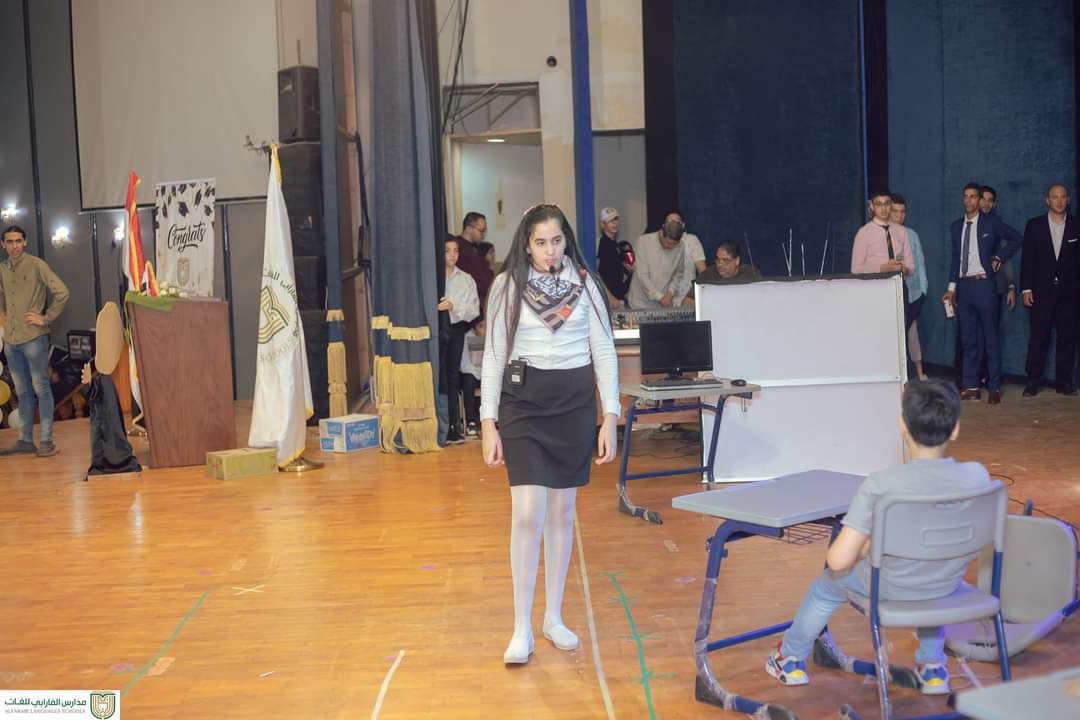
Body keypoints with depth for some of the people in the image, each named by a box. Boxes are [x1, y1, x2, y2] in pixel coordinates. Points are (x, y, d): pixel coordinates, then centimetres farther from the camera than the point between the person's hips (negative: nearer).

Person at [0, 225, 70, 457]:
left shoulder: (36, 265, -6)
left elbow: (61, 293, -10)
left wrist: (46, 319, -9)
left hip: (33, 338, -6)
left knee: (41, 389, -1)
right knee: (22, 392, 12)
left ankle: (46, 441, 3)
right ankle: (25, 441, 17)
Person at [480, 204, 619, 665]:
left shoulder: (585, 284, 1)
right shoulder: (508, 285, -2)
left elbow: (604, 352, 2)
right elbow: (494, 356, 0)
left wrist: (610, 417, -4)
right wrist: (488, 424, -4)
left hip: (574, 403, 2)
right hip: (522, 403, -2)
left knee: (561, 512, 9)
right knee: (528, 513, -9)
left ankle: (554, 617, 23)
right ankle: (522, 629, 2)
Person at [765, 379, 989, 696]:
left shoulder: (879, 485, -31)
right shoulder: (977, 475, -22)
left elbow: (839, 560, -29)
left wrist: (866, 548, -7)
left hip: (891, 588, -3)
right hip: (947, 586, 3)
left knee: (827, 584, 31)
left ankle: (791, 658, 52)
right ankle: (933, 666, 47)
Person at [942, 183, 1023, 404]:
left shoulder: (991, 222, -1)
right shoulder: (956, 227, 12)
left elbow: (1017, 239, 7)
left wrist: (999, 257, -1)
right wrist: (952, 288, 10)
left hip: (984, 285, -4)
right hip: (964, 286, 4)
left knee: (990, 338, -1)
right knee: (968, 339, 7)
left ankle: (994, 388, 4)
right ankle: (971, 387, 13)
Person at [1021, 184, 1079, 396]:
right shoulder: (1034, 225, 7)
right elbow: (1027, 259, 4)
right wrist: (1026, 289, -2)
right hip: (1042, 291, -1)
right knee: (1038, 337, -2)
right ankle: (1033, 382, 3)